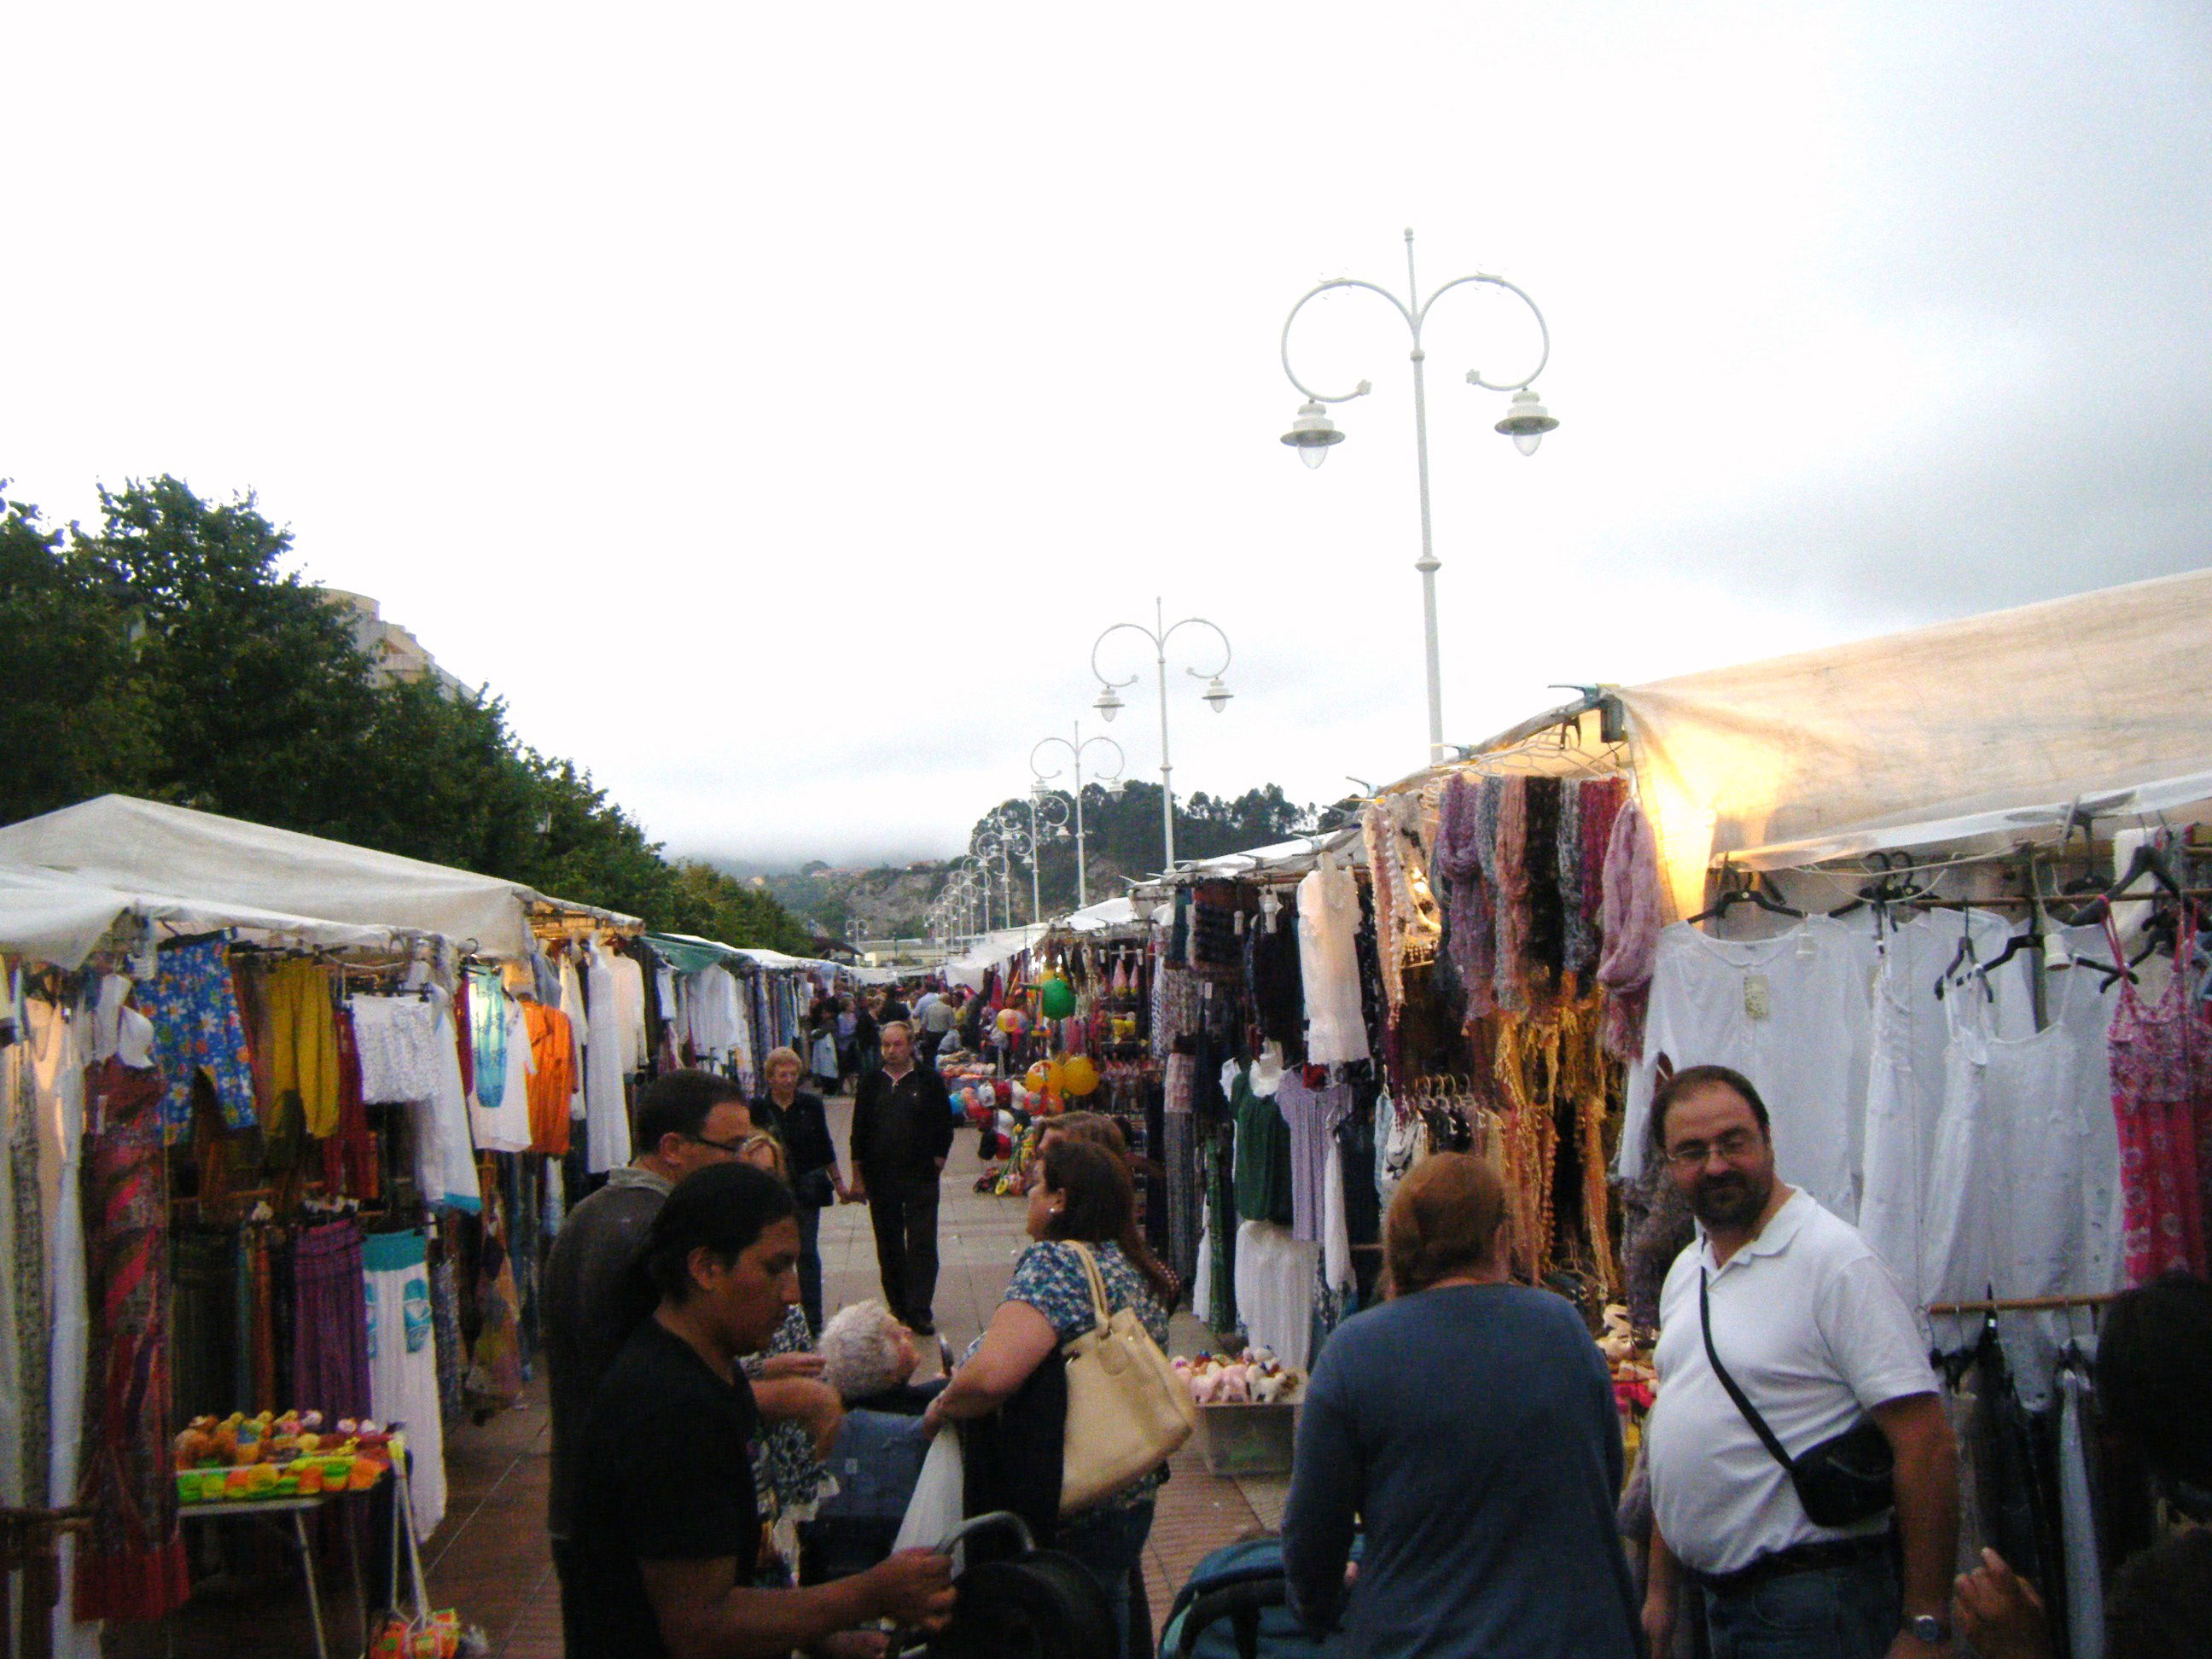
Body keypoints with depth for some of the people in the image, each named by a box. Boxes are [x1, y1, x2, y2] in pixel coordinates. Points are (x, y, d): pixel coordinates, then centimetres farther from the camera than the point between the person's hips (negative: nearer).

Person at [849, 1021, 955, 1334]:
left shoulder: (929, 1081, 0)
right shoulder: (871, 1084, 7)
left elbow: (944, 1127, 3)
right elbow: (859, 1132, 9)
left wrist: (936, 1164, -3)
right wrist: (858, 1178, 5)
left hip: (920, 1179, -3)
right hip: (880, 1178, 3)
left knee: (922, 1245, -5)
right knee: (889, 1247, 9)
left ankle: (919, 1312, -1)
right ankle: (898, 1307, 20)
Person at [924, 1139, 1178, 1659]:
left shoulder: (1055, 1261, -21)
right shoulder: (1140, 1269, 6)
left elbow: (990, 1376, -35)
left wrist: (940, 1408, -14)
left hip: (1067, 1520, -8)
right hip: (1130, 1500, 8)